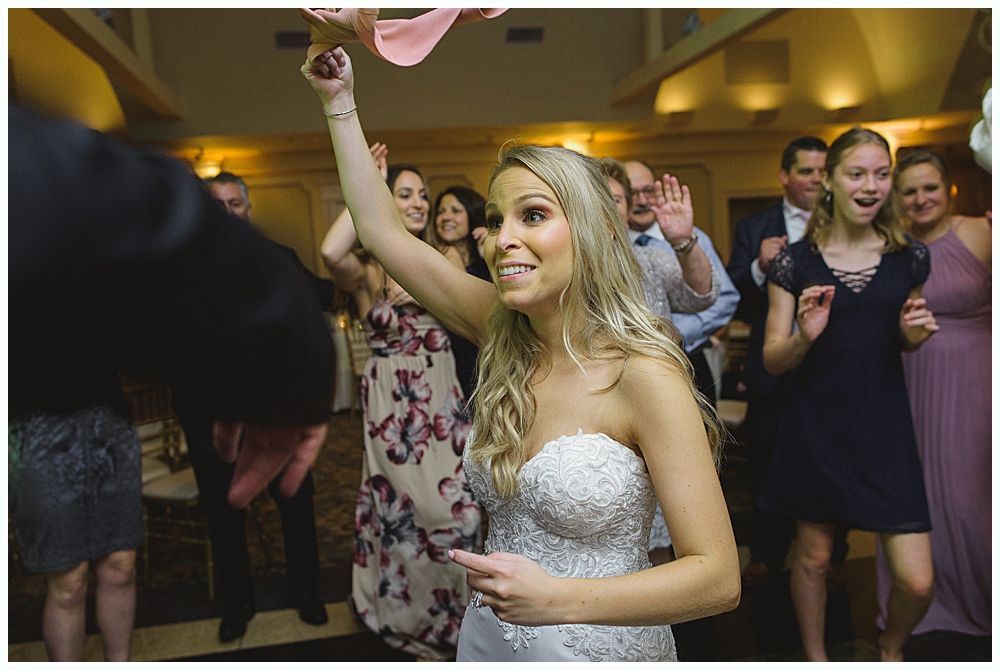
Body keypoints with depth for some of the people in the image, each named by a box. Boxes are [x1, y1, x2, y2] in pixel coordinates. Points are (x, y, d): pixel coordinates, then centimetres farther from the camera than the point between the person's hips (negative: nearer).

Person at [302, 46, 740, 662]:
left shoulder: (644, 373, -23)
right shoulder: (506, 335, -6)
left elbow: (719, 578, -23)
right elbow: (383, 230, -1)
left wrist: (557, 598, -33)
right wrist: (339, 99, 0)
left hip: (599, 647, -5)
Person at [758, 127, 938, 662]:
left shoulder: (909, 258, 3)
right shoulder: (794, 262, -5)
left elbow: (902, 343, 17)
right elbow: (772, 360, -4)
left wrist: (914, 335, -5)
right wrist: (804, 337, -24)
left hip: (884, 427, 2)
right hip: (814, 428, -1)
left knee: (917, 581, -1)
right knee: (812, 556, 12)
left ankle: (890, 649, 34)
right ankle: (815, 657, 39)